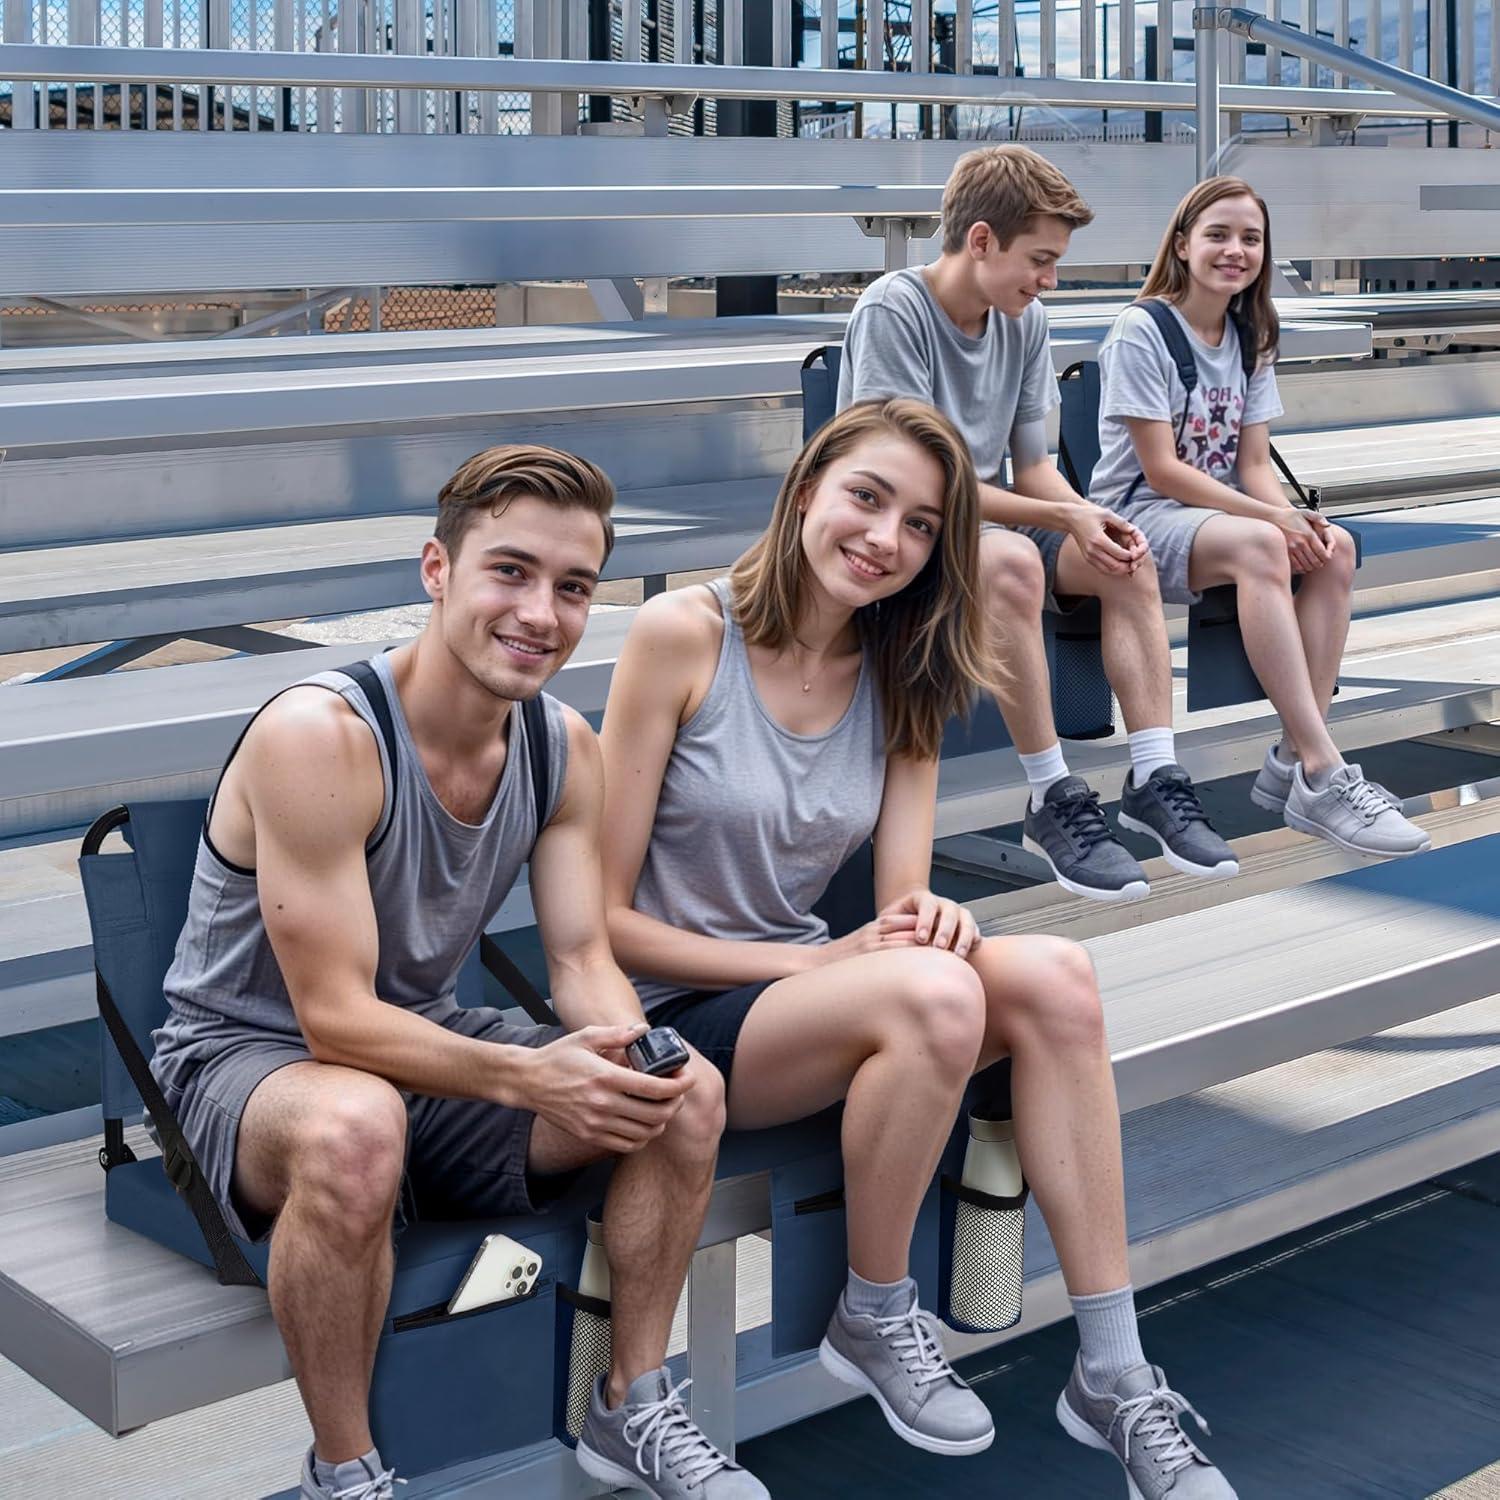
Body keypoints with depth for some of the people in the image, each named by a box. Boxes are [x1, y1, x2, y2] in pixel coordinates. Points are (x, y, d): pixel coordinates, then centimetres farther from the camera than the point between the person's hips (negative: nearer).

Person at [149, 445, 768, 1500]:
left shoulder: (565, 748, -4)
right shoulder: (319, 736, -27)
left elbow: (584, 960, -3)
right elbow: (337, 1020, -28)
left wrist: (631, 1053, -27)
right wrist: (529, 1076, -40)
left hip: (423, 1041, 7)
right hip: (244, 1055, -6)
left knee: (688, 1096, -10)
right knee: (356, 1129, -41)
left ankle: (634, 1411, 8)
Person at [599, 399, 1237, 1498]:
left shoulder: (902, 681, 7)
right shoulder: (684, 635, -12)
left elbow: (904, 901, 1)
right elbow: (605, 917, -12)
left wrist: (931, 915, -24)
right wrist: (824, 959, -18)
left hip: (806, 988, 6)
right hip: (673, 1016, -6)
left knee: (1053, 974, -22)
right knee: (932, 992, -33)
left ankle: (1115, 1378, -16)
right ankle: (874, 1322, -8)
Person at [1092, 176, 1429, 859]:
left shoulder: (1250, 340, 12)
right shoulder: (1141, 332, -10)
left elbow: (1254, 464, 6)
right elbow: (1161, 469, -16)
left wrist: (1295, 520, -17)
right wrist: (1273, 518, -22)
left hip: (1220, 511, 7)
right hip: (1137, 516, -7)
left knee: (1335, 545, -19)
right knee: (1258, 544, -35)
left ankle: (1294, 759, -21)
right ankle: (1323, 774, -39)